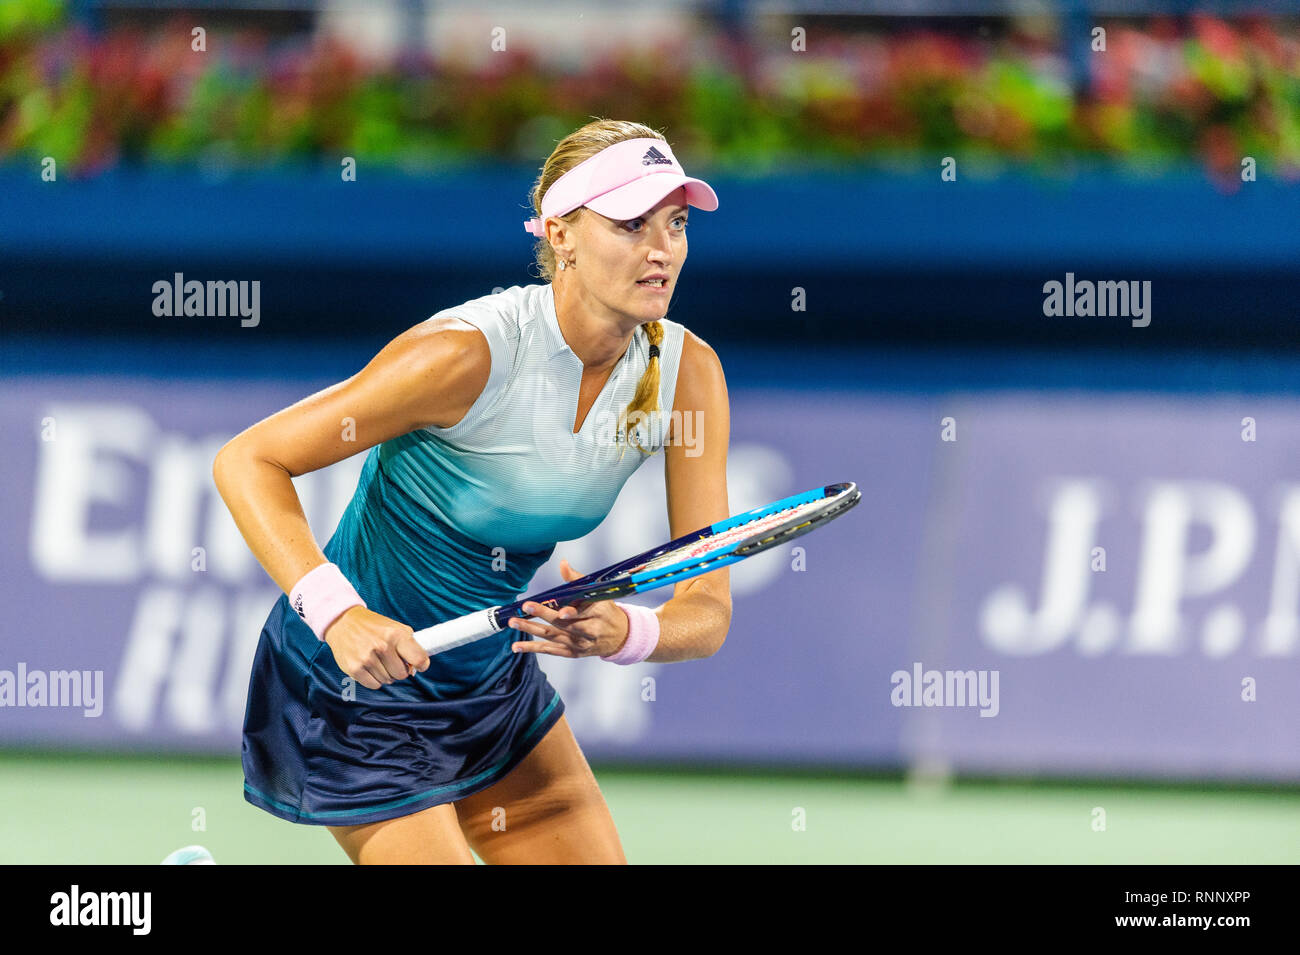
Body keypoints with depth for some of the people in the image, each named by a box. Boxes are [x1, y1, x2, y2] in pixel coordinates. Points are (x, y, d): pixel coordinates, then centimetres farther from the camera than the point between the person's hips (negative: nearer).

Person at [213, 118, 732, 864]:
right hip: (355, 684, -7)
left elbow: (708, 612, -12)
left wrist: (624, 633, -35)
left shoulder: (687, 372, -11)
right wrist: (337, 612, -36)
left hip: (494, 679, 7)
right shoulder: (468, 354, -28)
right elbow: (247, 461, -23)